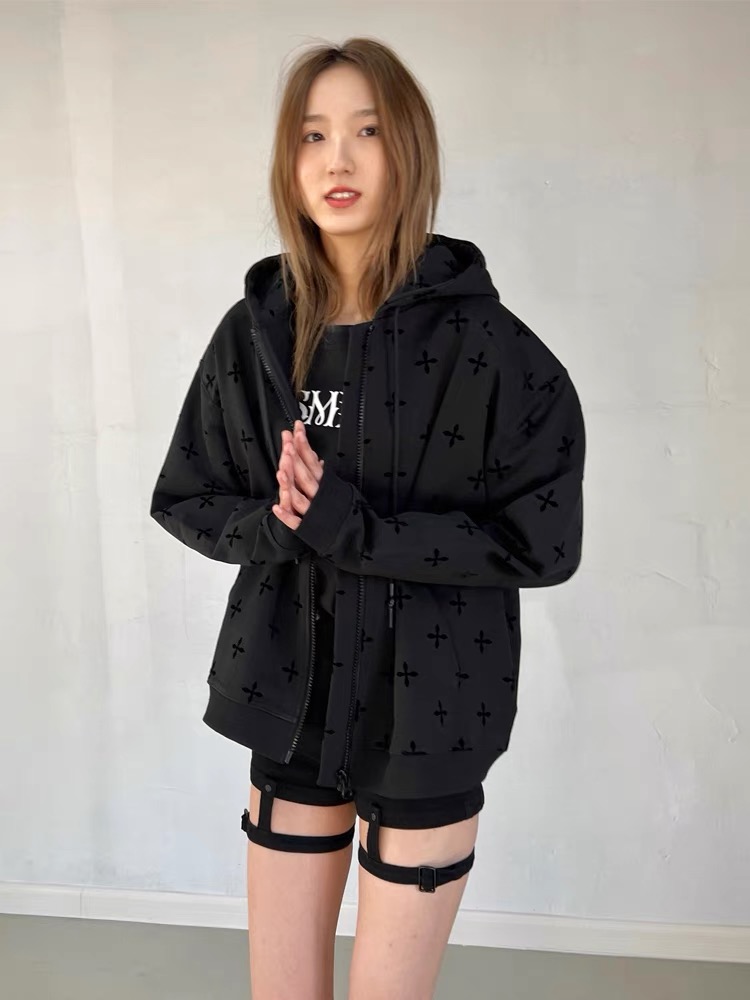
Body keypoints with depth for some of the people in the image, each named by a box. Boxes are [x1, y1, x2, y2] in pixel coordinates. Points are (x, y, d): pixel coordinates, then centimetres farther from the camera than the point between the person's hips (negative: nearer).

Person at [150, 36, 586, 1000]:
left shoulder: (484, 343, -12)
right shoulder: (255, 331, -1)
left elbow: (544, 542, -13)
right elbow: (183, 499, 6)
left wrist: (355, 530, -22)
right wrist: (278, 524, -16)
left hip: (430, 711, -3)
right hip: (290, 701, 4)